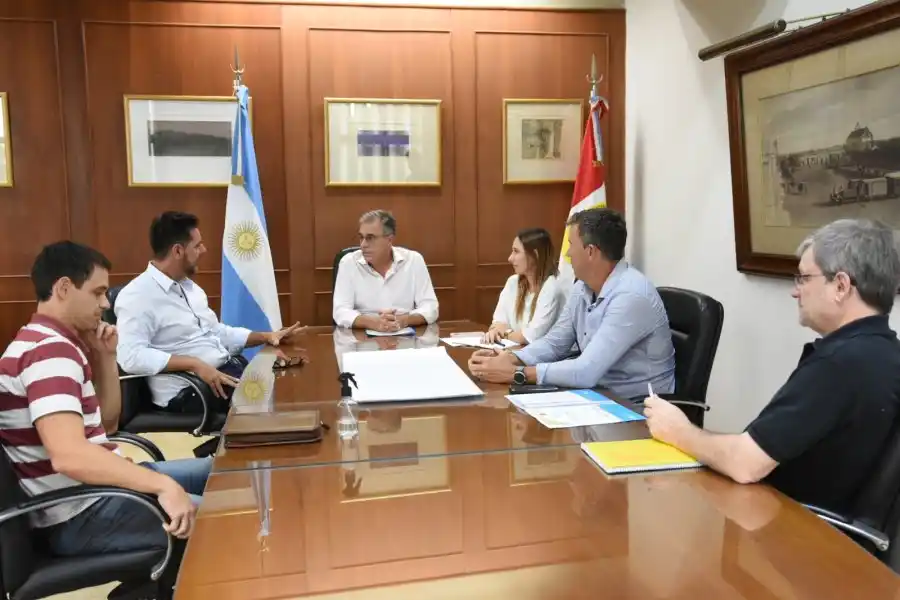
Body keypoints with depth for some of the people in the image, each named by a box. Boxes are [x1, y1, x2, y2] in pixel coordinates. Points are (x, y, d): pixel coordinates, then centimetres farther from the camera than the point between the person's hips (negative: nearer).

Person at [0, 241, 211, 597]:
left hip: (92, 489, 10)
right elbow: (69, 455, -35)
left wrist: (105, 357, 6)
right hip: (78, 516, -10)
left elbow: (105, 423, 17)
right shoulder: (50, 351, -21)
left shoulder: (51, 343, 11)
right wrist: (163, 486, -38)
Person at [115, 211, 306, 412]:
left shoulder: (189, 286, 16)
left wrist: (266, 336, 11)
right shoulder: (137, 296, -11)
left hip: (227, 369, 9)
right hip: (188, 389, -8)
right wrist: (195, 364, -28)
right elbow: (130, 356, -24)